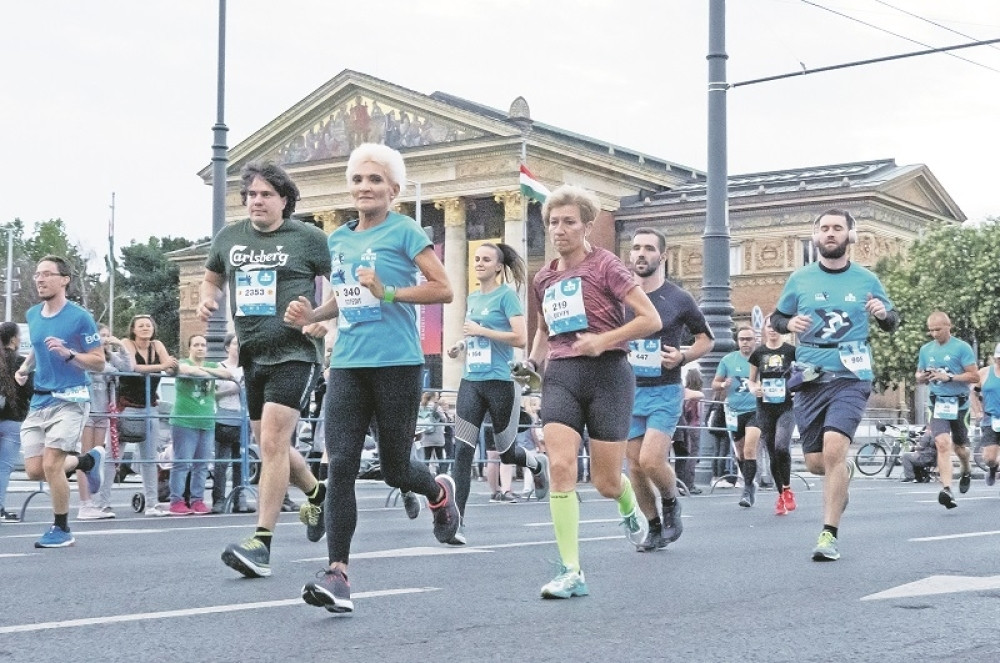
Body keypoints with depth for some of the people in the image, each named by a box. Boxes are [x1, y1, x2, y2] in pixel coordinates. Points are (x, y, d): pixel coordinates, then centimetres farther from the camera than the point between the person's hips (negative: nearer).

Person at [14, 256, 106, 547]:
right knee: (34, 470, 2)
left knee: (51, 465, -15)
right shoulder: (32, 315, 9)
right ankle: (89, 460, 29)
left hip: (69, 399, -7)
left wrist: (67, 354, -24)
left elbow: (99, 362, -8)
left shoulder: (80, 317, -10)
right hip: (39, 400, 7)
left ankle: (62, 530, 4)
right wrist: (25, 367, 9)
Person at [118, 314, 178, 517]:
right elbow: (133, 367, -22)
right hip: (128, 407, -5)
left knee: (149, 458, 8)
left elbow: (171, 369, -4)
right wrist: (160, 366, -31)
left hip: (150, 408, 5)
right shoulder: (127, 343, -5)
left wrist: (172, 366, -27)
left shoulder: (157, 345, 7)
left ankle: (152, 503, 13)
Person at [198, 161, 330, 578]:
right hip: (252, 355, 6)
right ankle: (317, 494, 44)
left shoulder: (308, 238, -4)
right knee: (271, 447, 16)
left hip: (294, 354, -6)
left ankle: (261, 543, -15)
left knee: (272, 442, -16)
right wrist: (208, 299, 3)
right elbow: (212, 277, 25)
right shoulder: (228, 238, 10)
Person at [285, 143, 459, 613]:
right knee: (340, 466, -8)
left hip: (397, 363, -5)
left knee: (395, 469, 6)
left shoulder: (404, 231, -3)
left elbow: (443, 289, -8)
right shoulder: (338, 239, 15)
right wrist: (312, 315, 9)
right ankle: (337, 574, -8)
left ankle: (439, 491, 41)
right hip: (347, 364, 5)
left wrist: (388, 292, -18)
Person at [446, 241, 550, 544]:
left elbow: (520, 338, -15)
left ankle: (538, 464, 44)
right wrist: (462, 345, 9)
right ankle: (456, 522, -9)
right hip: (471, 381, 5)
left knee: (506, 452, 9)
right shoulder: (472, 298, 14)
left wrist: (481, 331, -16)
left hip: (499, 382, -5)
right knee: (463, 451, -7)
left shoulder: (507, 294, -6)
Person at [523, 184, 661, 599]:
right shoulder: (543, 279, 13)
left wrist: (603, 341, -17)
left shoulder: (605, 265, -2)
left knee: (606, 483, 1)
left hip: (607, 374, -4)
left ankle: (630, 509, 40)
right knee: (560, 468, -15)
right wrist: (532, 361, 10)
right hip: (561, 377, 4)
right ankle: (571, 572, -12)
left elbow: (651, 319, -7)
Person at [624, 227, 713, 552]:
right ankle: (655, 528, 22)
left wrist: (683, 357, -9)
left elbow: (706, 339, 8)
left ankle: (672, 504, 13)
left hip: (665, 392, -3)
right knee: (635, 466, 5)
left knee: (651, 461, -17)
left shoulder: (679, 299, -3)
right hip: (628, 391, 3)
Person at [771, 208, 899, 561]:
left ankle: (830, 535, -13)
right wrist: (789, 323, -9)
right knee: (815, 463, 5)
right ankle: (841, 478, 43)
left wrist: (884, 313, -10)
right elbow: (776, 317, 14)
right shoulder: (800, 279, 5)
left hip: (851, 377, -2)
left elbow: (892, 323, 14)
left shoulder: (866, 280, 4)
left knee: (834, 450, -21)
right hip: (810, 378, 2)